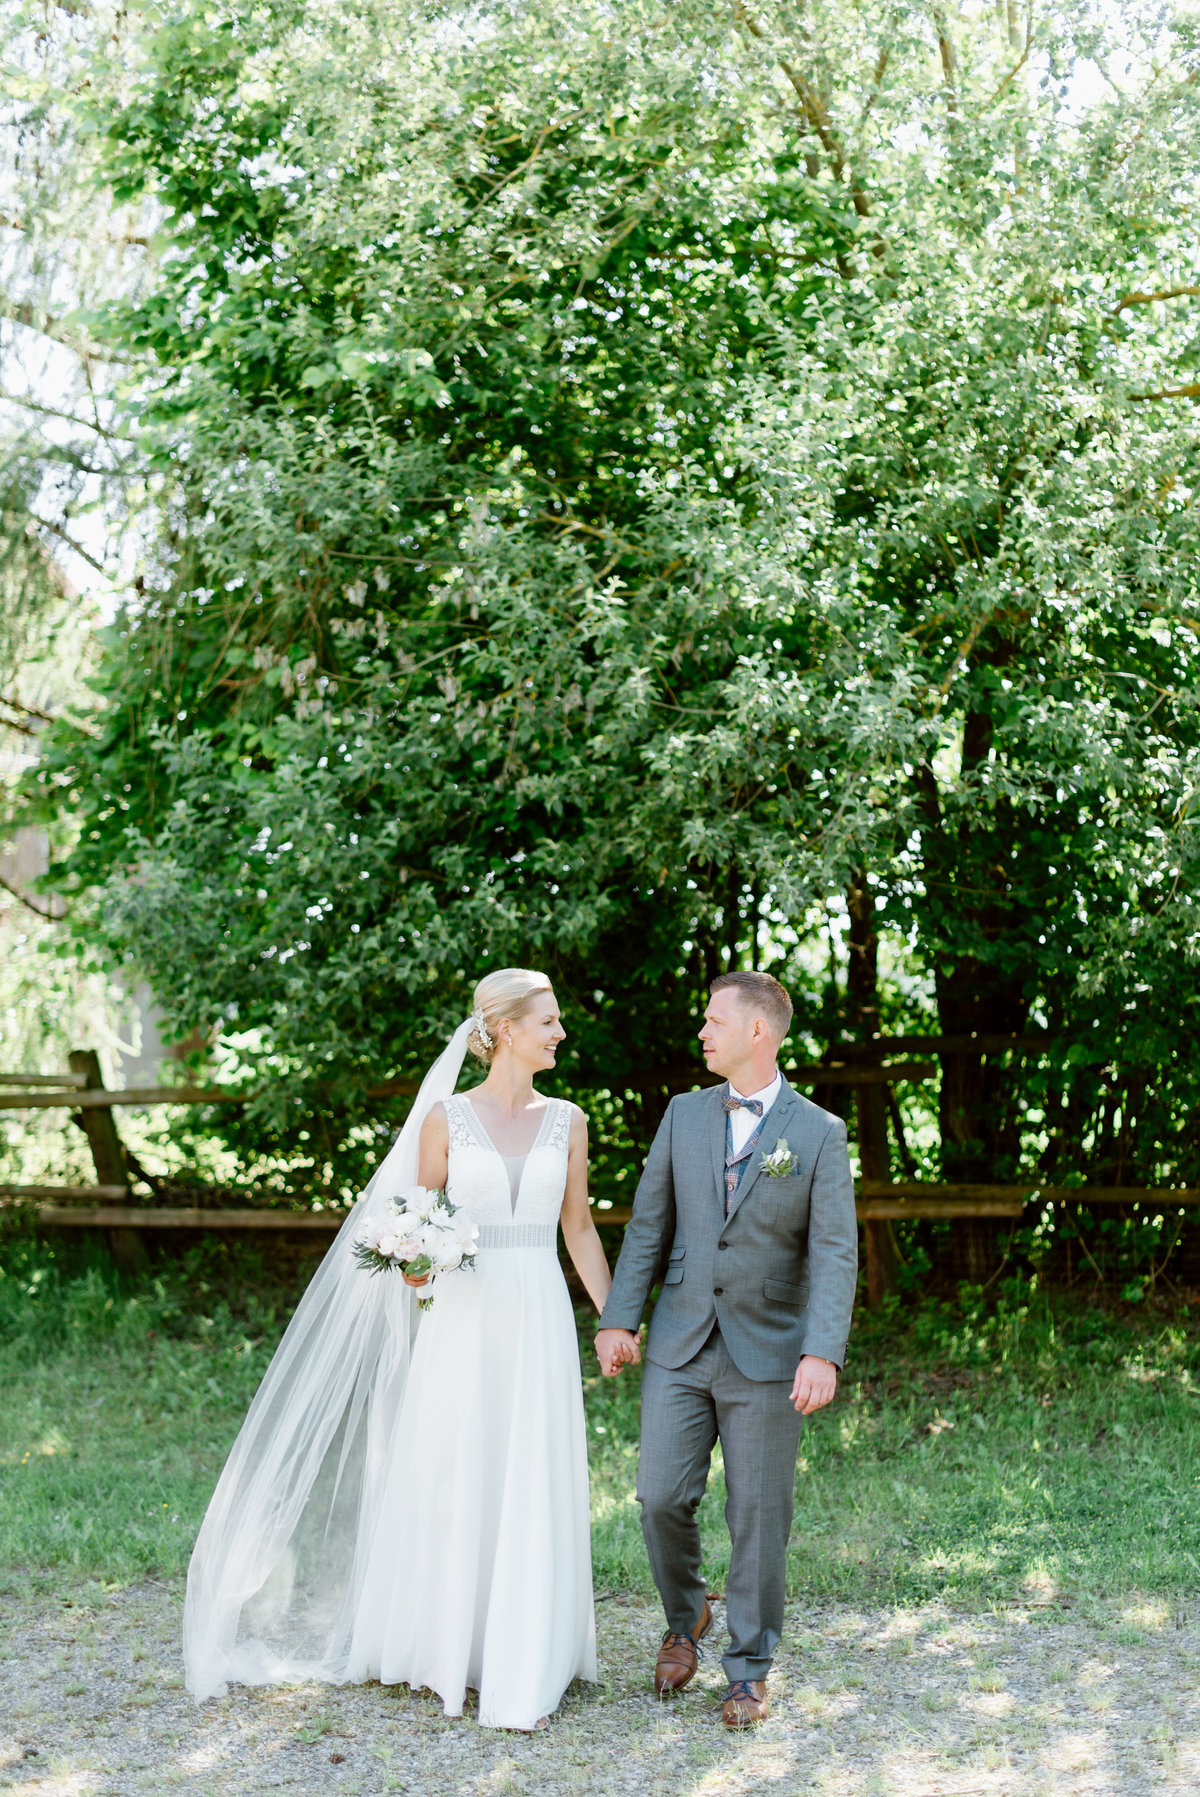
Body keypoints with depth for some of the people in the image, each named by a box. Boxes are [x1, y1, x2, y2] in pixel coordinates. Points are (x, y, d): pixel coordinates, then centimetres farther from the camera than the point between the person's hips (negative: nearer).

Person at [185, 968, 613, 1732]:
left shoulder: (567, 1122, 7)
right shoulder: (444, 1118, 0)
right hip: (463, 1321, -2)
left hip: (539, 1323, 2)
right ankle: (449, 1649, 22)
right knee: (450, 1486, 4)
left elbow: (580, 1228, 12)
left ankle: (523, 1671, 9)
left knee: (532, 1494, 1)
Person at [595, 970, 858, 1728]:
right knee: (662, 1499, 0)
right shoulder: (684, 1114, 6)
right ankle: (686, 1618, 28)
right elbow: (649, 1225, 8)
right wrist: (619, 1318, 1)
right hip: (681, 1347, 3)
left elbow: (835, 1254, -9)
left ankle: (750, 1669, 20)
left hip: (766, 1354, -3)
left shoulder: (820, 1133, -4)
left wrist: (823, 1353, -20)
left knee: (759, 1518, 4)